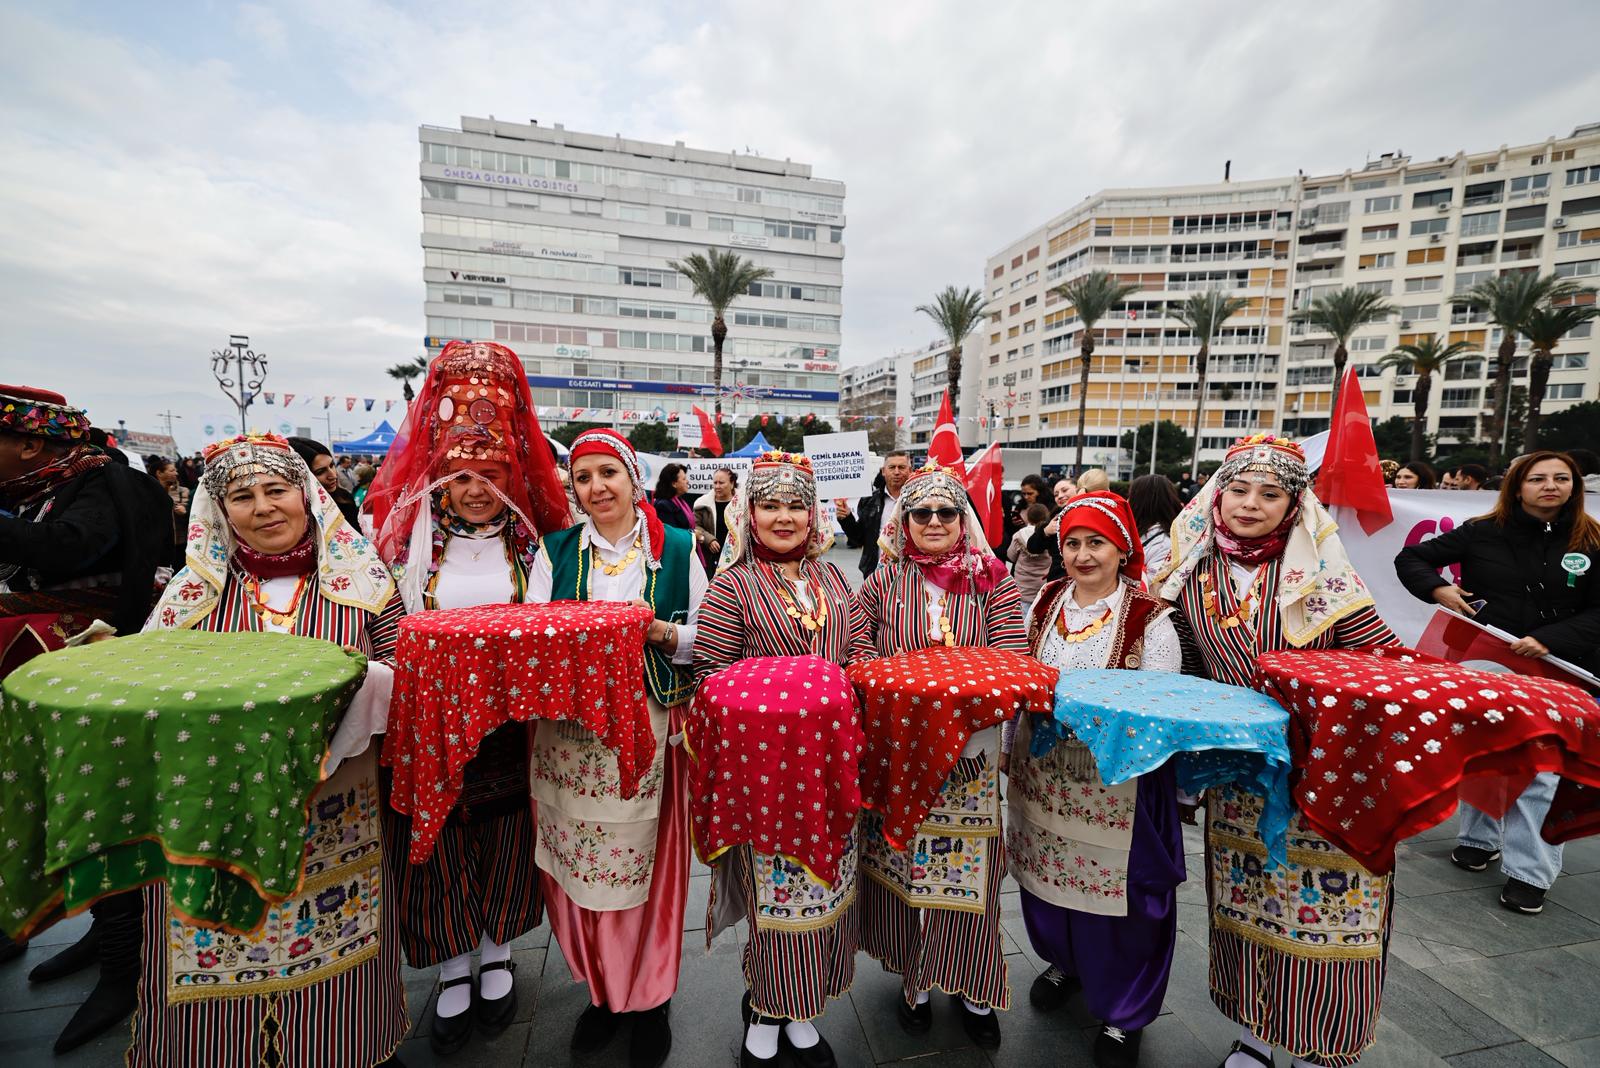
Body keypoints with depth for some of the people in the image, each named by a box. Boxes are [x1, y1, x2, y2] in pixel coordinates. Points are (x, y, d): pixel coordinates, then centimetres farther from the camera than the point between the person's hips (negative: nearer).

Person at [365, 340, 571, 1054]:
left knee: (504, 830, 11)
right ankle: (453, 971, 30)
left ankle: (497, 954, 34)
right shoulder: (413, 541, 1)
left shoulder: (529, 544, 1)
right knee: (437, 837, 9)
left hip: (510, 720, 0)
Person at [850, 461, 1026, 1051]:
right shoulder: (884, 580, 3)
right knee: (900, 860, 11)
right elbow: (859, 648, 1)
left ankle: (974, 988, 31)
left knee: (967, 865, 7)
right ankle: (914, 977, 35)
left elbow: (1013, 660, -5)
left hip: (969, 745, 0)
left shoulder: (992, 581, 1)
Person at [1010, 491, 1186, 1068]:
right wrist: (1009, 749, 10)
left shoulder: (1150, 618, -10)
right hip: (1042, 772, 4)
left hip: (1117, 783, -4)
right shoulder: (1045, 604, 3)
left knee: (1115, 889, 7)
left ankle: (1123, 1013, 34)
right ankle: (1065, 961, 48)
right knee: (1045, 875, 18)